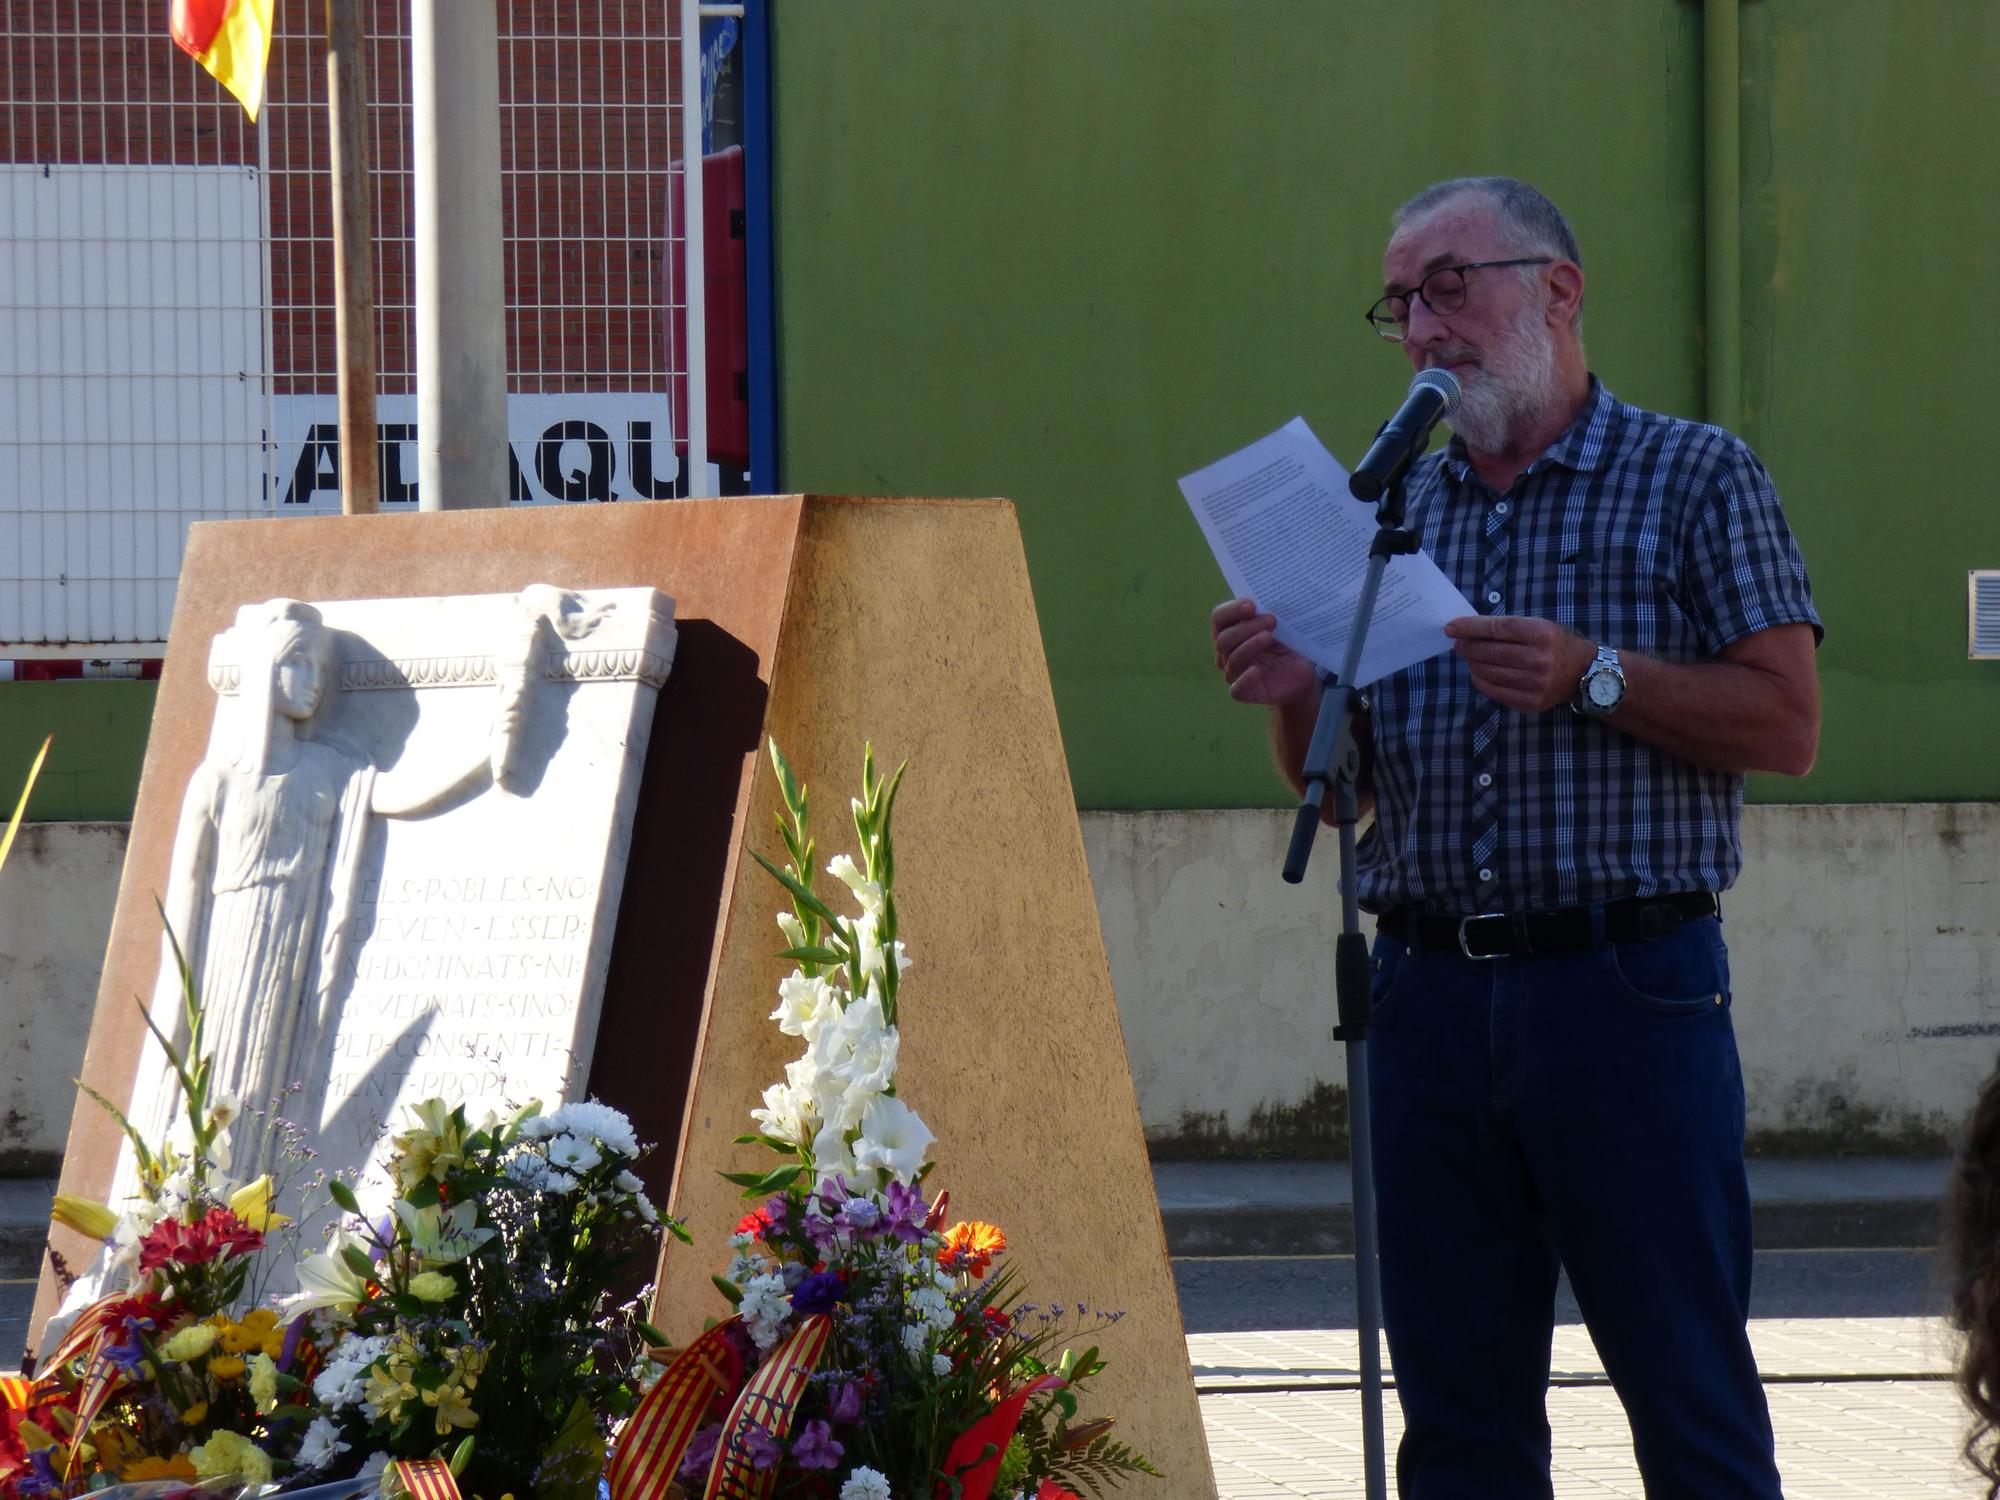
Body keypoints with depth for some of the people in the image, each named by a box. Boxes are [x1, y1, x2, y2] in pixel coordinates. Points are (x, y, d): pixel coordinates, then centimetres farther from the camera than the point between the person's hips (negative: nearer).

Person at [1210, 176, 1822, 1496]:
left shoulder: (1697, 480, 3)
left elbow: (1787, 726, -4)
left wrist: (1591, 678, -15)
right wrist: (1297, 698, -3)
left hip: (1625, 985, -5)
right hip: (1429, 989, 5)